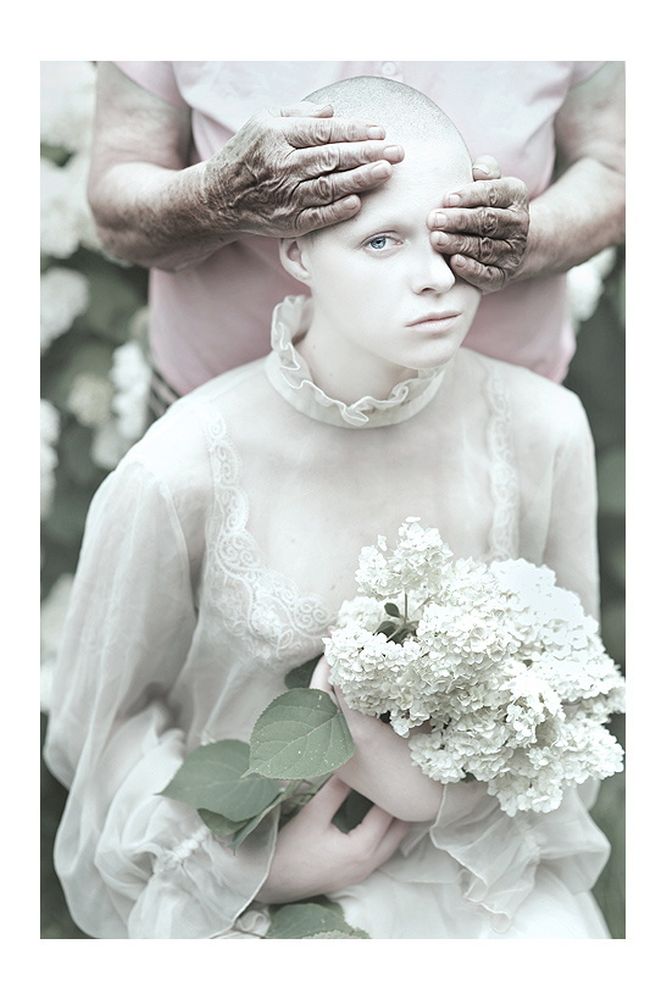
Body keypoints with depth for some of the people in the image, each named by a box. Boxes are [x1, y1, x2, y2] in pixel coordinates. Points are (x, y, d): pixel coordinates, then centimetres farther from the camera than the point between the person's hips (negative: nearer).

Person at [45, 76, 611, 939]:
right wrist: (260, 864, -11)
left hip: (477, 854, 2)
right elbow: (104, 713, -3)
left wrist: (451, 789, -14)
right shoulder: (181, 473, -20)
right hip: (236, 887, -1)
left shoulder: (542, 430, -13)